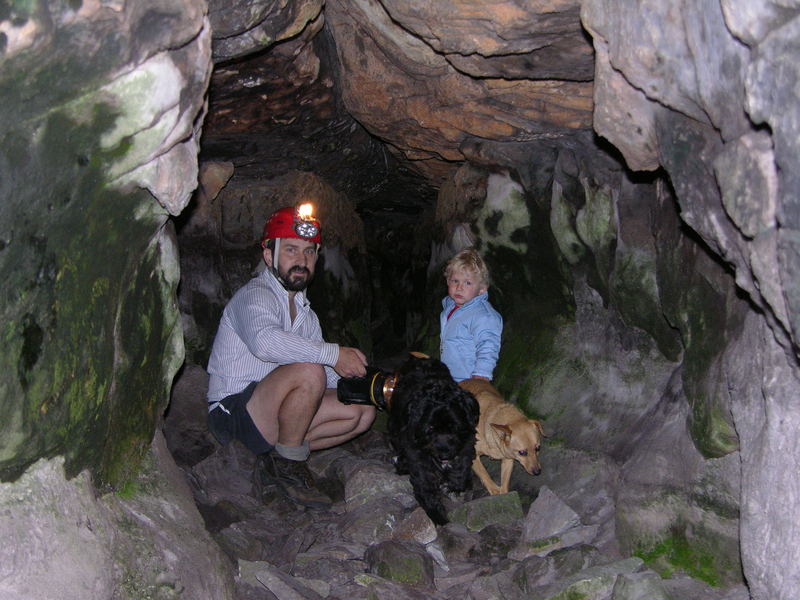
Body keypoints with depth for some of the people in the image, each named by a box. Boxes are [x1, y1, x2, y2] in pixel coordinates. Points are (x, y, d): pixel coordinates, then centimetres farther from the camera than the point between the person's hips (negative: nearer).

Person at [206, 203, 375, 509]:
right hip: (233, 411, -9)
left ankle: (275, 461, 1)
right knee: (308, 371, -32)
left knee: (363, 410, -1)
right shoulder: (256, 294, -12)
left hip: (270, 413, 9)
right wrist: (333, 353, -32)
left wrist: (356, 378, -7)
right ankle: (287, 464, -13)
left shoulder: (303, 308, 16)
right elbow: (264, 340, -37)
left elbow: (330, 374, 14)